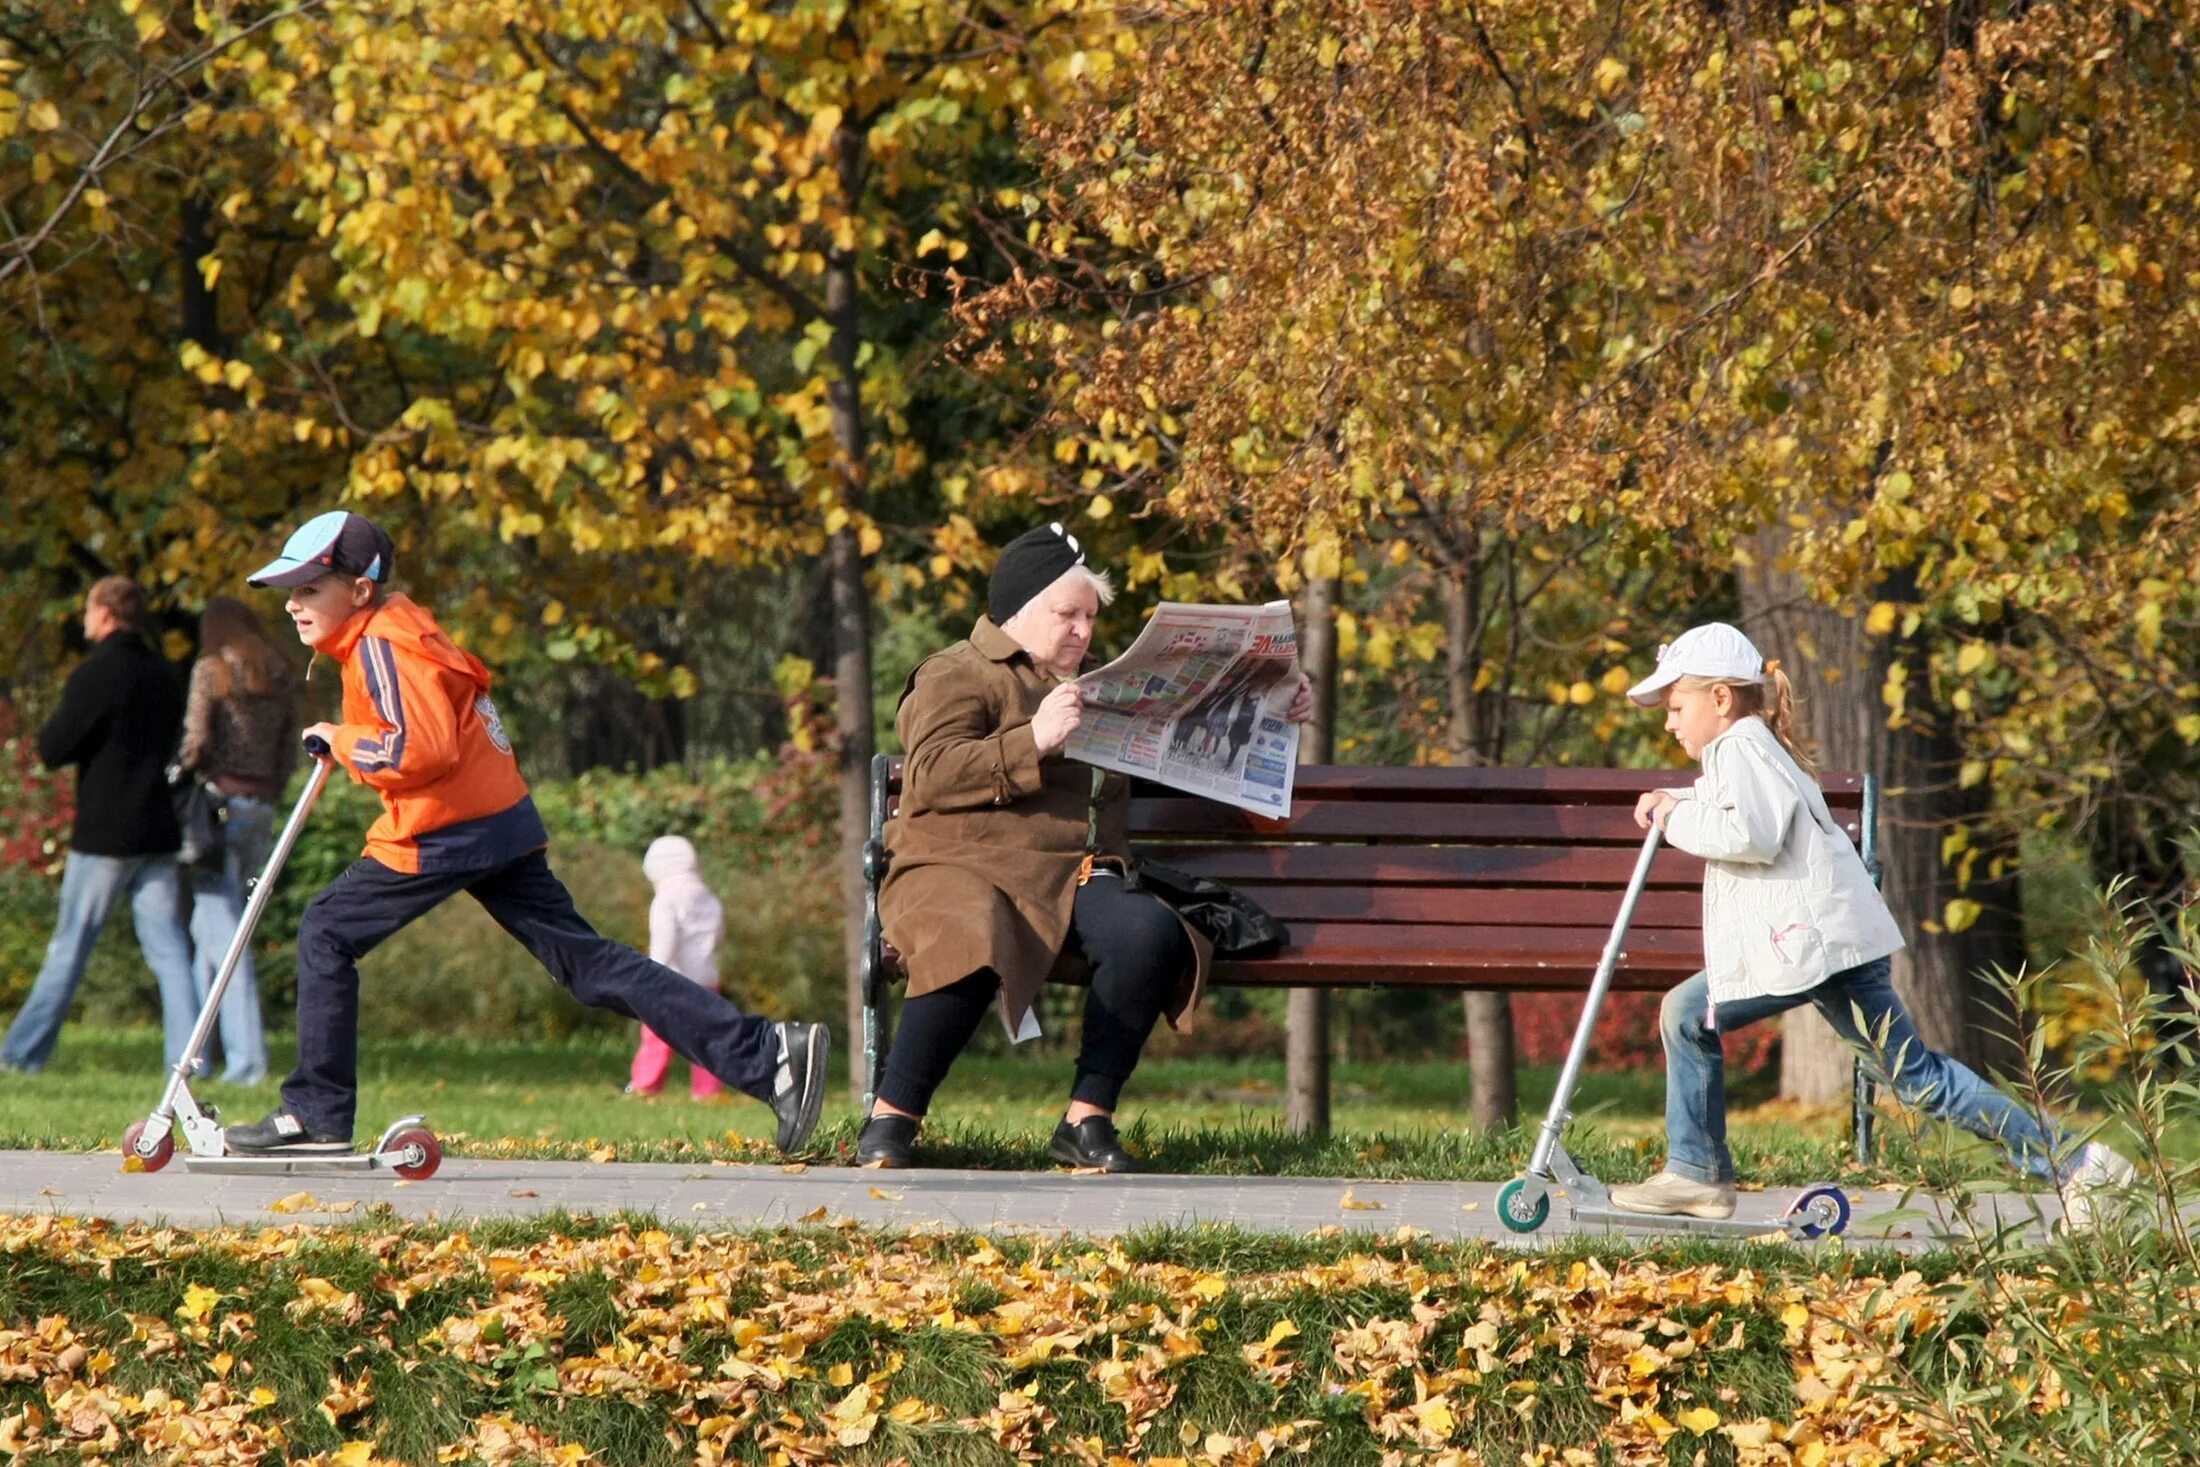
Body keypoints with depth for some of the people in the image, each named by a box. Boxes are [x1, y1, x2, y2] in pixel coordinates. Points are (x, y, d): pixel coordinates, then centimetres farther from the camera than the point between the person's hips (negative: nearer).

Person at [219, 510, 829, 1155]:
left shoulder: (382, 646, -13)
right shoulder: (401, 627, 17)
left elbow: (424, 749, -24)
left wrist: (340, 741, -10)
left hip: (448, 834, -10)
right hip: (502, 826, 10)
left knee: (326, 936, 1)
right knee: (590, 963, 4)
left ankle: (316, 1115, 2)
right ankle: (768, 1055, -4)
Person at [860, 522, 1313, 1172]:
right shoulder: (956, 676, 9)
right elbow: (932, 774, -8)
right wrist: (1033, 741, -16)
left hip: (1071, 877, 5)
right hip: (964, 868, -5)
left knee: (1151, 935, -29)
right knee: (973, 944, -41)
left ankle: (1087, 1120, -22)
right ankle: (890, 1121, -28)